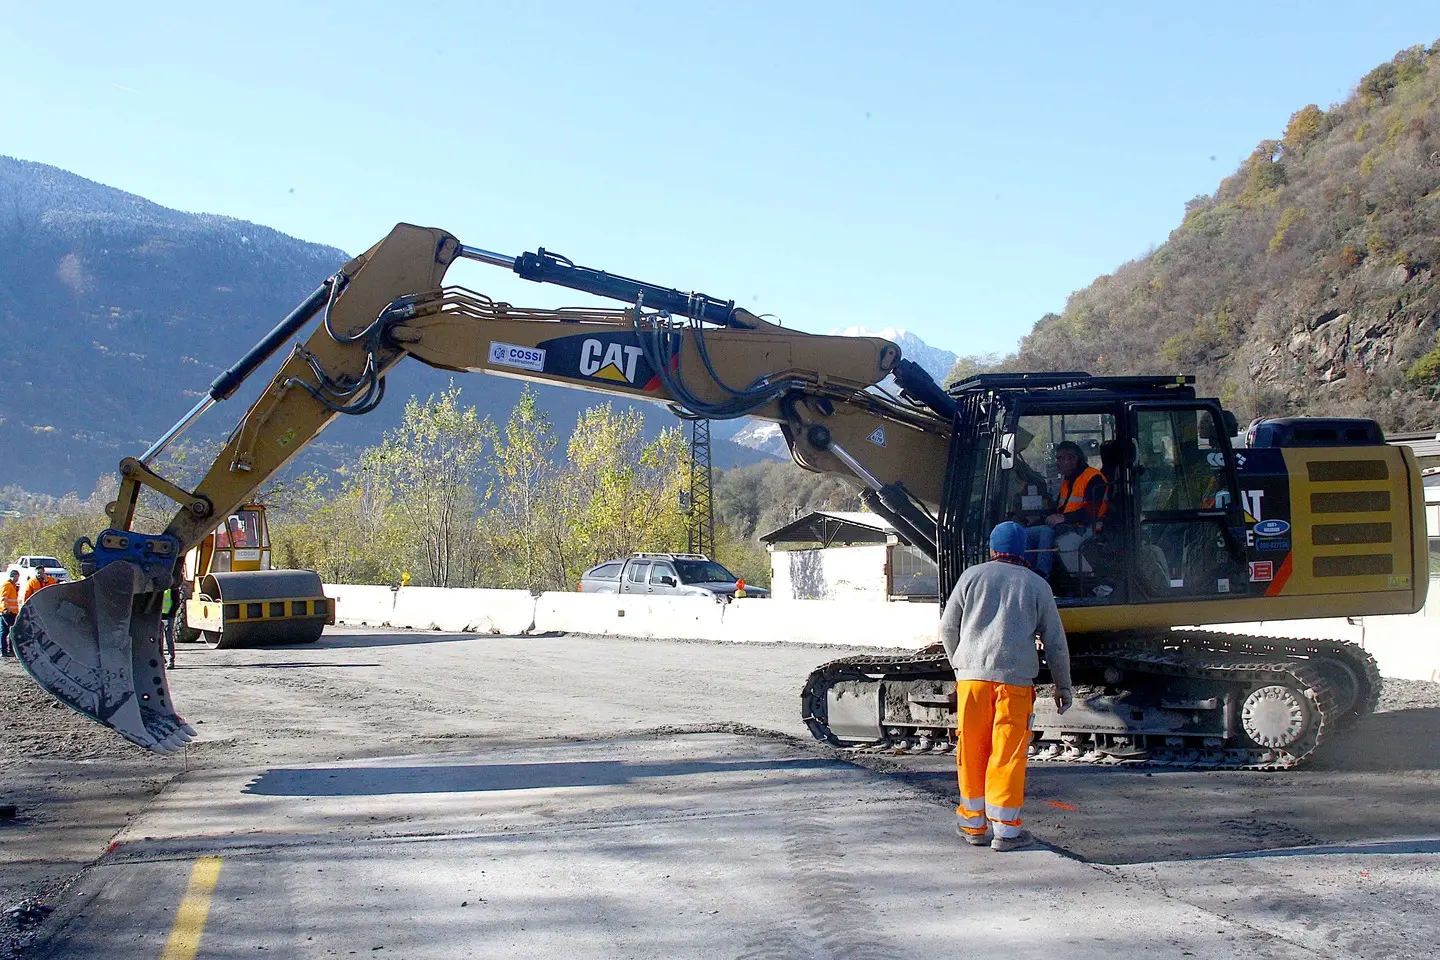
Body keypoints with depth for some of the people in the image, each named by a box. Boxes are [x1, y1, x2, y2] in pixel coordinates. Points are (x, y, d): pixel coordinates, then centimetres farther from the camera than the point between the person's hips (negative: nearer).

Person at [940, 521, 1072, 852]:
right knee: (1008, 752, 2)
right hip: (1015, 676, -1)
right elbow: (1055, 641, 11)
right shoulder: (1037, 585, 10)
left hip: (971, 674, 1)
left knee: (972, 749, 8)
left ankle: (974, 824, 16)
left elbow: (948, 628, 11)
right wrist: (1063, 685, 22)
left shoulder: (973, 576, 11)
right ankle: (1005, 829, 3)